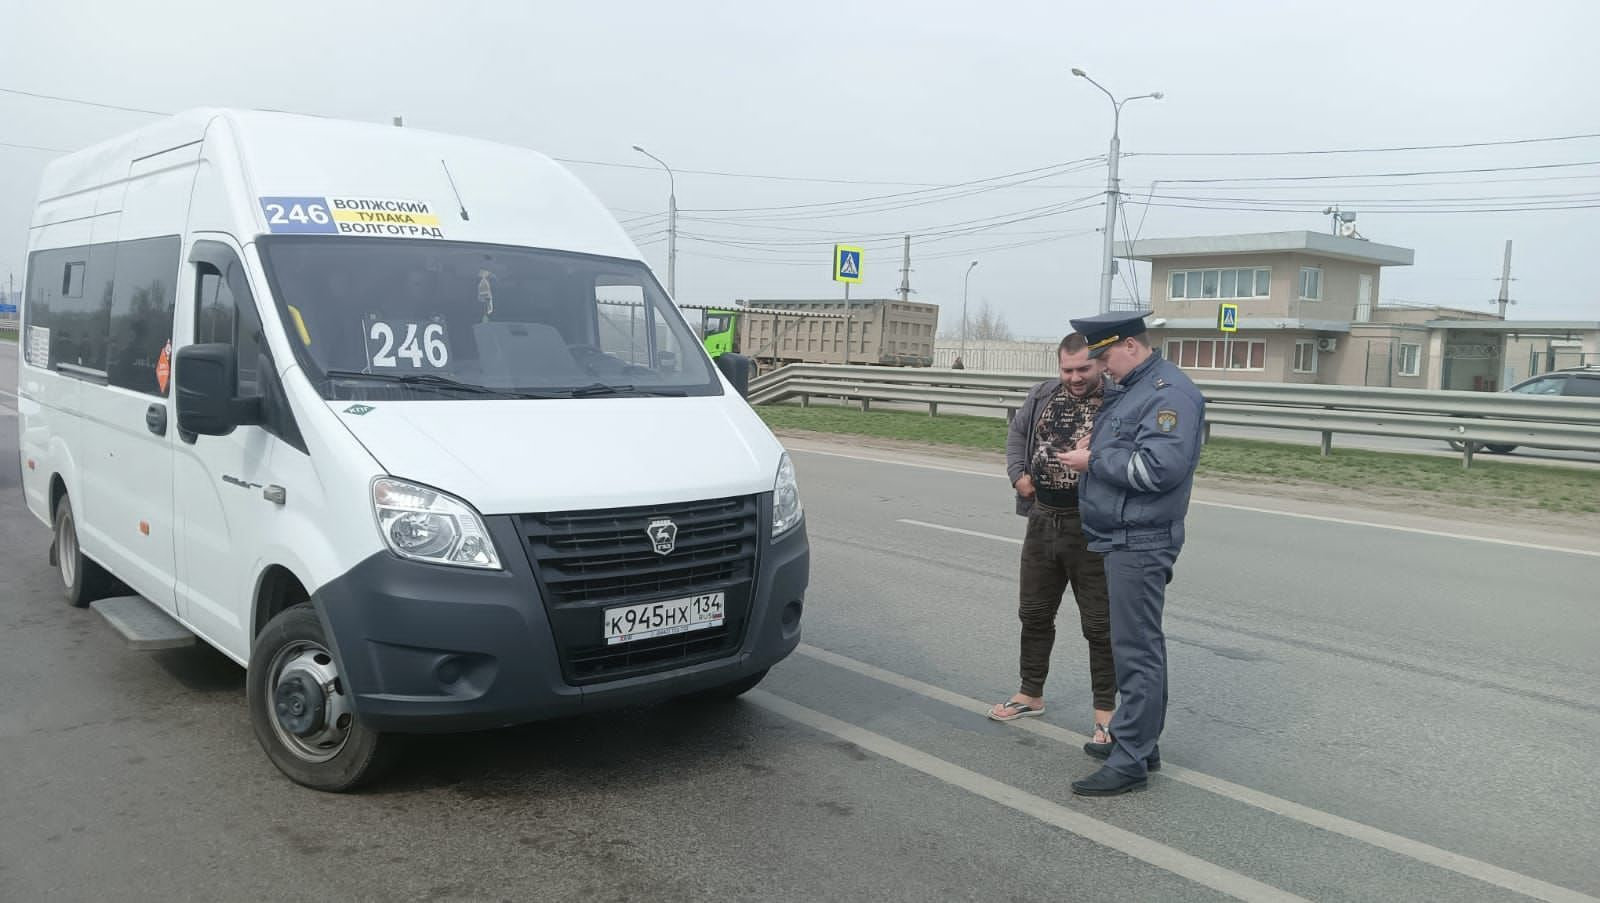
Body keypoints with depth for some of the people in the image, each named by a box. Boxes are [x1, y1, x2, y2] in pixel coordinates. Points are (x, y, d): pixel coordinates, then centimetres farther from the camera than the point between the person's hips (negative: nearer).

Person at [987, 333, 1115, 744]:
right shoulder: (1044, 395, 5)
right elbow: (1017, 432, 21)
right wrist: (1018, 473, 8)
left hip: (1091, 529, -6)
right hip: (1043, 521, 6)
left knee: (1099, 624, 4)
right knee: (1034, 614, 17)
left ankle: (1105, 711, 17)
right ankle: (1030, 694, 34)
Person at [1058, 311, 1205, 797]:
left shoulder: (1169, 393, -15)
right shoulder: (1127, 388, 16)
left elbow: (1160, 467, -25)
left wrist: (1094, 461, -16)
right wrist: (1093, 445, 7)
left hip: (1139, 543, -10)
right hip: (1121, 538, 11)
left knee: (1136, 650, -6)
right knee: (1138, 644, 17)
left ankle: (1130, 761, -1)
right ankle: (1137, 740, 28)